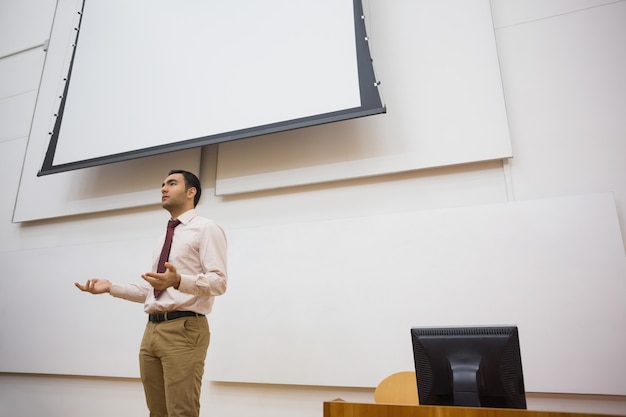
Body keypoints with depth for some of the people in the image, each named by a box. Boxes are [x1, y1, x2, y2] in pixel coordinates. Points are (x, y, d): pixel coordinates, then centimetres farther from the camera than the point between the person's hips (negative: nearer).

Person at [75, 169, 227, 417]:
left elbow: (218, 281, -16)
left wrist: (178, 281, -33)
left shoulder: (206, 228, -4)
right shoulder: (164, 238, 22)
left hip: (183, 329, -8)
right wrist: (111, 288, 13)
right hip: (152, 330, 8)